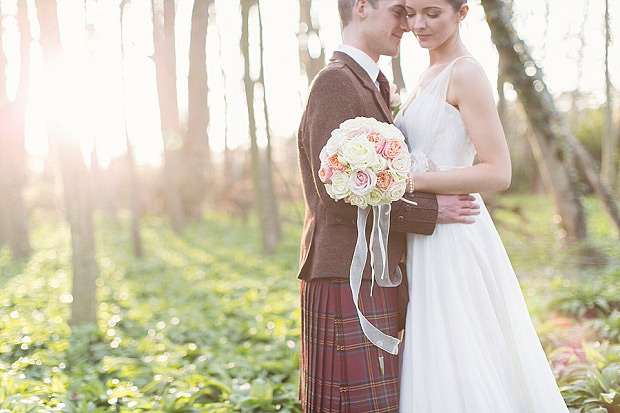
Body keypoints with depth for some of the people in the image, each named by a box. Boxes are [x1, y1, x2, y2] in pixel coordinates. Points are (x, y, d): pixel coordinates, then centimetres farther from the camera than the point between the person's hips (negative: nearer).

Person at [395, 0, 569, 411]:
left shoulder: (466, 73, -11)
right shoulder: (430, 76, 16)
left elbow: (498, 172, -18)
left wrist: (409, 180, -22)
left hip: (453, 240, -9)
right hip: (428, 242, 9)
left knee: (460, 374, -2)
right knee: (435, 369, 13)